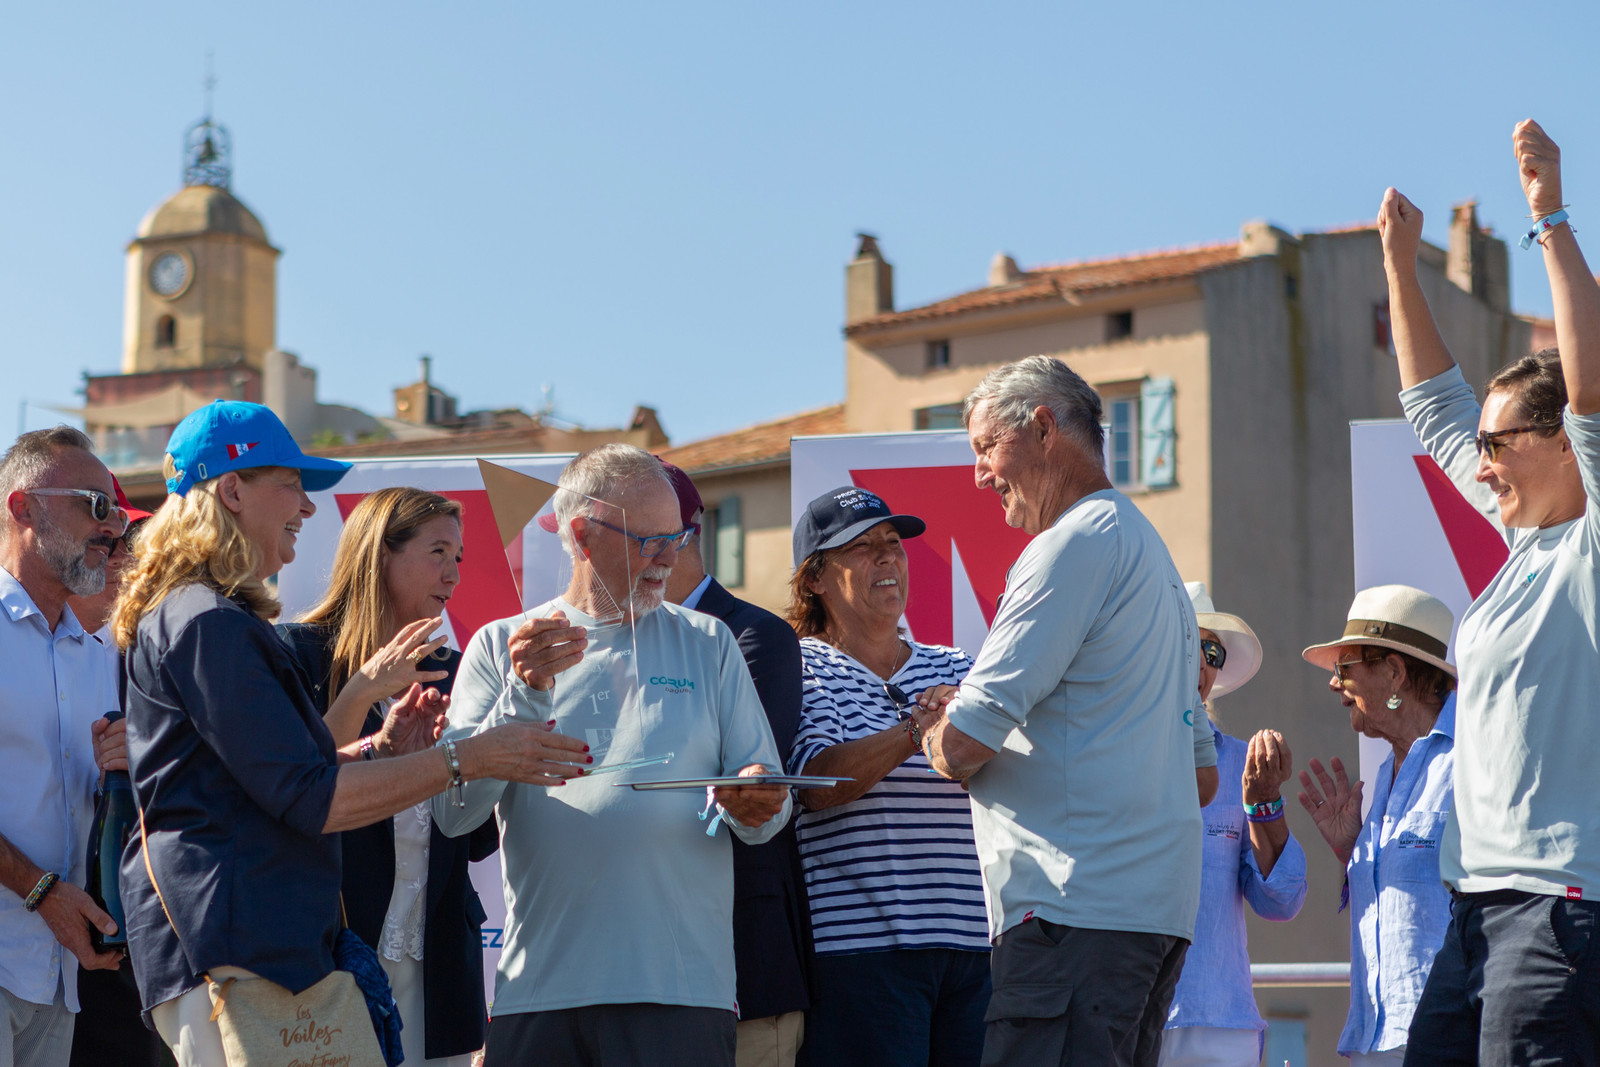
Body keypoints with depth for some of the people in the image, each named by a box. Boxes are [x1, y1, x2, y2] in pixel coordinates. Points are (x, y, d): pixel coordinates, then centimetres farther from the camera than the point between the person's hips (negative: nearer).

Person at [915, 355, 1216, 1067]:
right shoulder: (1150, 550, 24)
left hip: (1077, 903, -10)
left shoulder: (1075, 543, -8)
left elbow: (963, 746, -15)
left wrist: (936, 736, 10)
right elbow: (1202, 777, 28)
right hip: (1160, 900, 10)